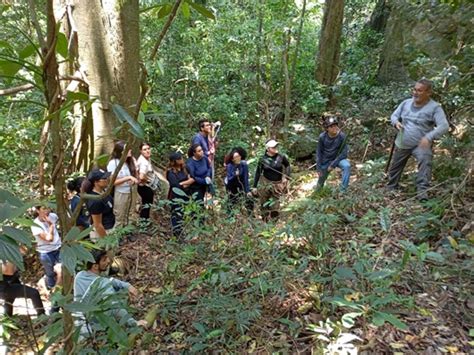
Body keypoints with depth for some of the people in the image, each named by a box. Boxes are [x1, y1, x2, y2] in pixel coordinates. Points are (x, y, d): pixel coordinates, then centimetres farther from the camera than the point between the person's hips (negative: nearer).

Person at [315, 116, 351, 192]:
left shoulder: (342, 136, -21)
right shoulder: (322, 137, -17)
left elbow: (344, 153, -18)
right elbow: (319, 152, -7)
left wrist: (333, 165, -22)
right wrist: (319, 168, -8)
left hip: (338, 159, -1)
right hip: (325, 161, 1)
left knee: (347, 166, -34)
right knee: (320, 184, 12)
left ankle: (343, 190, -25)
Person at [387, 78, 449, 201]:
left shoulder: (434, 107, -14)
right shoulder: (406, 103, 1)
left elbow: (444, 126, -22)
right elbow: (394, 115, 12)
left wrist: (429, 137, -39)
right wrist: (396, 122, -13)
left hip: (421, 145, -5)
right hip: (402, 144, 5)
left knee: (425, 162, -32)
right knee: (395, 167, 16)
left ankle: (422, 190, -31)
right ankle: (391, 188, 37)